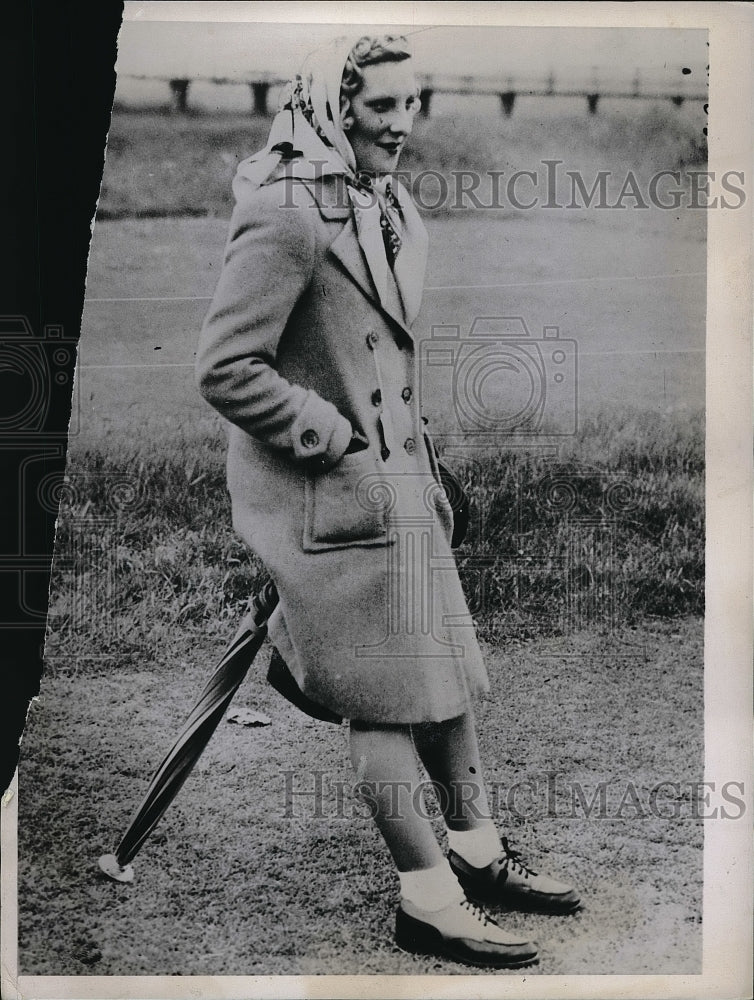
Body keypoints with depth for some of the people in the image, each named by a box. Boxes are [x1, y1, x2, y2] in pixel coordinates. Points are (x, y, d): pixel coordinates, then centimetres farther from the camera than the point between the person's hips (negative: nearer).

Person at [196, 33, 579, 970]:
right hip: (326, 487, -9)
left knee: (446, 662, 16)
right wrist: (333, 436, -17)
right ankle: (427, 898, 12)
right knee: (386, 692, -1)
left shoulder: (387, 206, 10)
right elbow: (224, 367, -22)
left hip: (396, 471, 9)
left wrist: (411, 441, 13)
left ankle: (477, 852, 32)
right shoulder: (285, 214, -19)